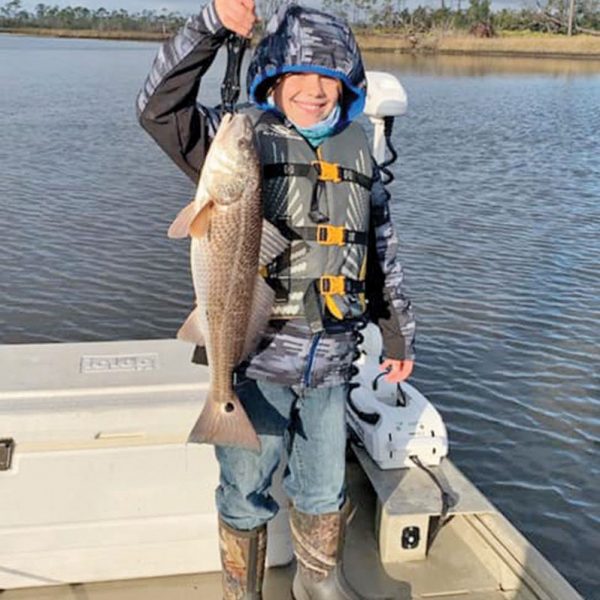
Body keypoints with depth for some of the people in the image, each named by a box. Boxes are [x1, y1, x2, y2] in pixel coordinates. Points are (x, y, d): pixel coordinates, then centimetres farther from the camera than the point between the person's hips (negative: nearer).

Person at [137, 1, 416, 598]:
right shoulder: (245, 139, -5)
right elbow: (159, 108, -21)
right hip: (256, 354, -4)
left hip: (330, 358, 4)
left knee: (323, 486, 20)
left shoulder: (357, 152, 8)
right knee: (246, 492, 10)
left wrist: (398, 332, 19)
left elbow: (383, 252, 16)